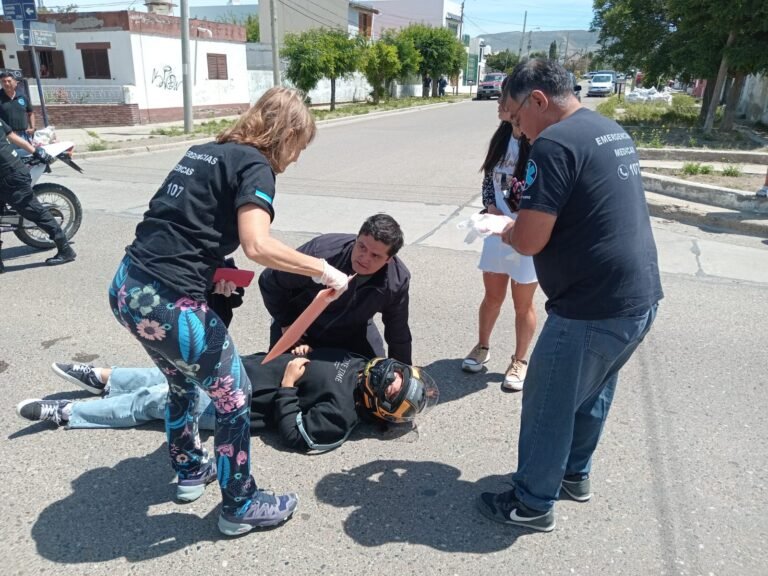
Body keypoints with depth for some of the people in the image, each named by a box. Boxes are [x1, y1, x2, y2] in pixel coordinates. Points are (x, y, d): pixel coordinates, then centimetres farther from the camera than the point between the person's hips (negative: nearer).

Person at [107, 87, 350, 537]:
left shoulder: (204, 153, 17)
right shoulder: (254, 165, -8)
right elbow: (258, 246, -24)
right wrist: (323, 270, -14)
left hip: (127, 288, 9)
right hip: (168, 303, -9)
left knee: (185, 382, 29)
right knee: (234, 395, 9)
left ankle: (191, 469, 51)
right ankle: (240, 506, 26)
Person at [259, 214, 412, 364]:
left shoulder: (398, 280, -28)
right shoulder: (321, 252, -39)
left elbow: (398, 333, -10)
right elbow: (269, 281, -21)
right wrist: (286, 323, -13)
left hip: (352, 332, 3)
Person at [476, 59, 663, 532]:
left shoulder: (554, 143, -18)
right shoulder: (614, 132, 12)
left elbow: (529, 241, -21)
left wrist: (508, 232, 1)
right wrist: (524, 223, 16)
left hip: (594, 310, -9)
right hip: (641, 298, 9)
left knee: (549, 406, 8)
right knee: (594, 394, 25)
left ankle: (533, 504, 25)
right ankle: (576, 475, 44)